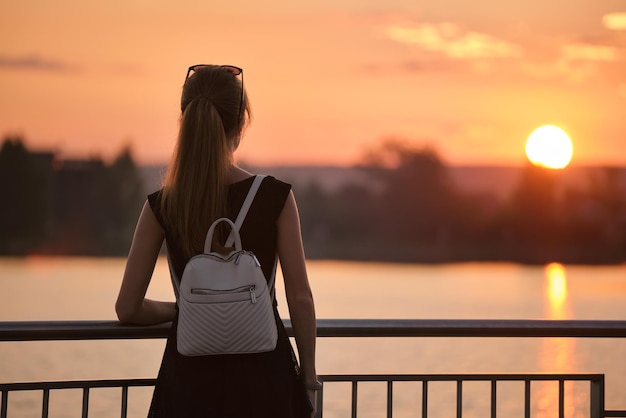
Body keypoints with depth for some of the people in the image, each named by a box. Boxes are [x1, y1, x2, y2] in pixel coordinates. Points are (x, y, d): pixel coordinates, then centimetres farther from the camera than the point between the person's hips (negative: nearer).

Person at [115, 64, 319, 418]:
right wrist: (309, 376, 6)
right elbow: (300, 298, -5)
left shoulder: (162, 207, -4)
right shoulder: (276, 197, -8)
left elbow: (128, 308, -1)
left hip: (192, 376, 1)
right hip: (262, 371, -1)